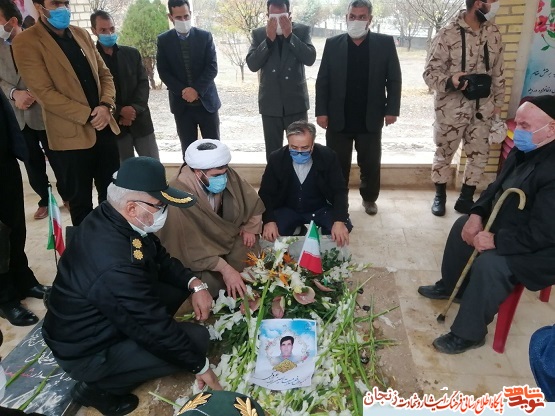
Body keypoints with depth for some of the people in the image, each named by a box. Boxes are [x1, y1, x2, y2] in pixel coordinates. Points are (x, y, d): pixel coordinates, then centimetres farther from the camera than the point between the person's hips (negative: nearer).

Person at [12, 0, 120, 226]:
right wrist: (88, 115, -17)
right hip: (72, 134, -5)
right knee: (80, 200, 8)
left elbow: (104, 73, 11)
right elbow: (44, 92, -14)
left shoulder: (81, 34, 10)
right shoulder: (26, 42, -8)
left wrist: (106, 106, -7)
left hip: (104, 127, 5)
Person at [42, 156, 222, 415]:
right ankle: (99, 386, 0)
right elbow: (155, 327, -28)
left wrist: (194, 283, -11)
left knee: (179, 284, 1)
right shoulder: (114, 264, -37)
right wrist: (200, 366, -14)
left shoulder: (109, 218, -10)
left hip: (106, 318, 8)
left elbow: (160, 259, 4)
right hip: (87, 353, -8)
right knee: (197, 337, -12)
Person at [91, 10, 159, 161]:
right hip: (113, 124, -2)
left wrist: (134, 109, -11)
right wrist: (119, 112, -15)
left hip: (140, 120, 2)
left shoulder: (132, 53, 8)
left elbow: (143, 83, 3)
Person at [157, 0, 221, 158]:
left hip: (206, 100, 0)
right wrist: (183, 91, -15)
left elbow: (212, 67, -6)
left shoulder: (205, 36, 1)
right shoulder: (163, 40, 3)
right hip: (181, 104, 1)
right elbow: (163, 72, -1)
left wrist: (196, 90, -17)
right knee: (188, 150, 6)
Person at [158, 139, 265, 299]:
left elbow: (251, 200, 1)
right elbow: (191, 248, -29)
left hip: (224, 235, 5)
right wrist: (224, 268, -34)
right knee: (212, 283, -26)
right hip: (193, 255, -5)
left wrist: (250, 227, -9)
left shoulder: (226, 175, -18)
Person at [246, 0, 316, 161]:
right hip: (270, 103, 1)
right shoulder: (258, 34, 2)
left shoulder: (302, 30, 0)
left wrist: (289, 35, -19)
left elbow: (310, 59, -13)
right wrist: (269, 39, -18)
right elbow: (252, 64, -9)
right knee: (273, 152, 10)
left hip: (296, 102, -1)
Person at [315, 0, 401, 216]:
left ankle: (369, 199, 31)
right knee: (337, 164, 7)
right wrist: (321, 111, -5)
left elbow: (394, 79, 2)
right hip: (338, 119, 0)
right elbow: (322, 81, 2)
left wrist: (392, 109, -5)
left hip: (370, 119, 0)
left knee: (371, 164, 11)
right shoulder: (332, 44, 4)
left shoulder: (385, 43, 2)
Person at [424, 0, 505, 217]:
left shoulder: (493, 33, 4)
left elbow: (498, 72, 11)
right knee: (444, 154, 10)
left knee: (480, 154, 10)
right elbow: (430, 72, -12)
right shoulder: (448, 34, -13)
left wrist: (498, 103, 11)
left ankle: (465, 199, 26)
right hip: (451, 109, -5)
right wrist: (449, 81, -31)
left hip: (483, 108, 5)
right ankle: (440, 196, 30)